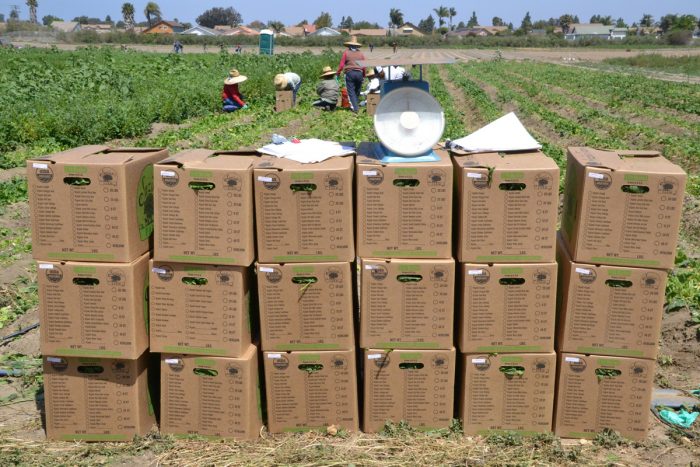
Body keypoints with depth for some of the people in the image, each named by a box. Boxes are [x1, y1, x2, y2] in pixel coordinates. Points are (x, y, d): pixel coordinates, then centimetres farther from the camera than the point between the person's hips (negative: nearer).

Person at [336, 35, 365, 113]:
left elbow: (341, 64, -2)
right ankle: (356, 105, 21)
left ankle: (355, 108, -10)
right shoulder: (361, 54, 9)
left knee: (351, 92, -1)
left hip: (349, 73, -2)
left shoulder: (346, 53, 2)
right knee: (357, 91, 15)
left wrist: (338, 73, 8)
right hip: (359, 73, 3)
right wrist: (364, 76, 19)